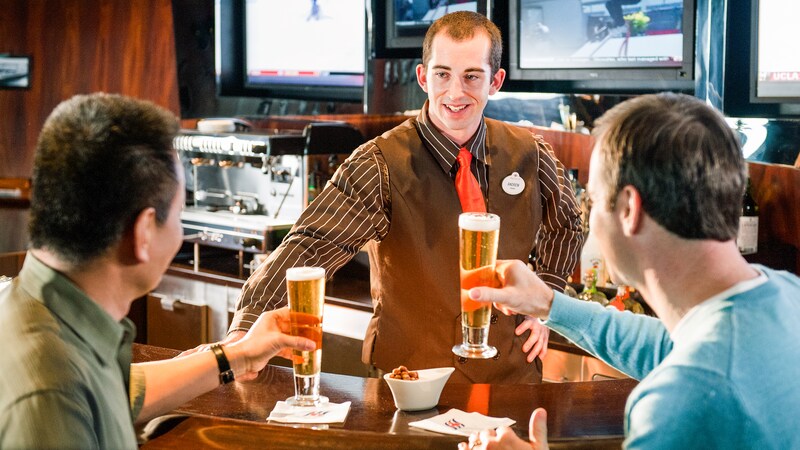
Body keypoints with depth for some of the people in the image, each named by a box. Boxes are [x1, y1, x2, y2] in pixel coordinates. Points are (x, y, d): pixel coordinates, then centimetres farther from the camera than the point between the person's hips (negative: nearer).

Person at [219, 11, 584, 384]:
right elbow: (311, 245, -25)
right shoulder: (383, 165, -13)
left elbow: (564, 224, 21)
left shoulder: (529, 154, 0)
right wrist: (244, 331, -40)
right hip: (415, 380, -3)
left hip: (513, 372, 4)